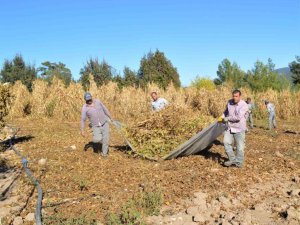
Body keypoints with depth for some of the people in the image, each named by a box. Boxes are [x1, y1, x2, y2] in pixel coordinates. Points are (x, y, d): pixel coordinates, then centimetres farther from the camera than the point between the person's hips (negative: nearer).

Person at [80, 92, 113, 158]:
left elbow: (105, 109, 9)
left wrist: (110, 118, 15)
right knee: (97, 139, -23)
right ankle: (96, 141, 14)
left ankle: (104, 153, 18)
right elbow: (83, 120, -8)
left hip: (104, 123, 2)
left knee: (106, 139, -2)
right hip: (96, 127, -2)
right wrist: (82, 130, -12)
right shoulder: (85, 108, -11)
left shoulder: (97, 101, -3)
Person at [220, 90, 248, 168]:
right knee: (226, 142, -4)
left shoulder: (244, 105, -16)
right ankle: (232, 159, 10)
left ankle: (239, 162, 18)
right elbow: (226, 111, 22)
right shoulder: (229, 102, 2)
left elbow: (238, 117, -25)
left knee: (240, 146, 3)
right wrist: (222, 116, 5)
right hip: (229, 127, 5)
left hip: (239, 129, -5)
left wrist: (227, 118, -16)